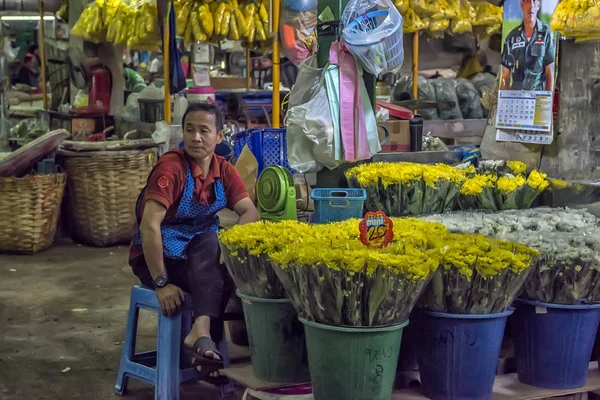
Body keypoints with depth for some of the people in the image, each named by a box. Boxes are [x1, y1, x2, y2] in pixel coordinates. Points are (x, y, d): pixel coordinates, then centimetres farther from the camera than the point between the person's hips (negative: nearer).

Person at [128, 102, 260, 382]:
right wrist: (161, 283, -29)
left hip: (196, 254, 6)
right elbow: (149, 226, -26)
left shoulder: (224, 170, 0)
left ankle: (201, 333, -31)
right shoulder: (171, 167, -19)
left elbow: (251, 213, -8)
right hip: (154, 257, -6)